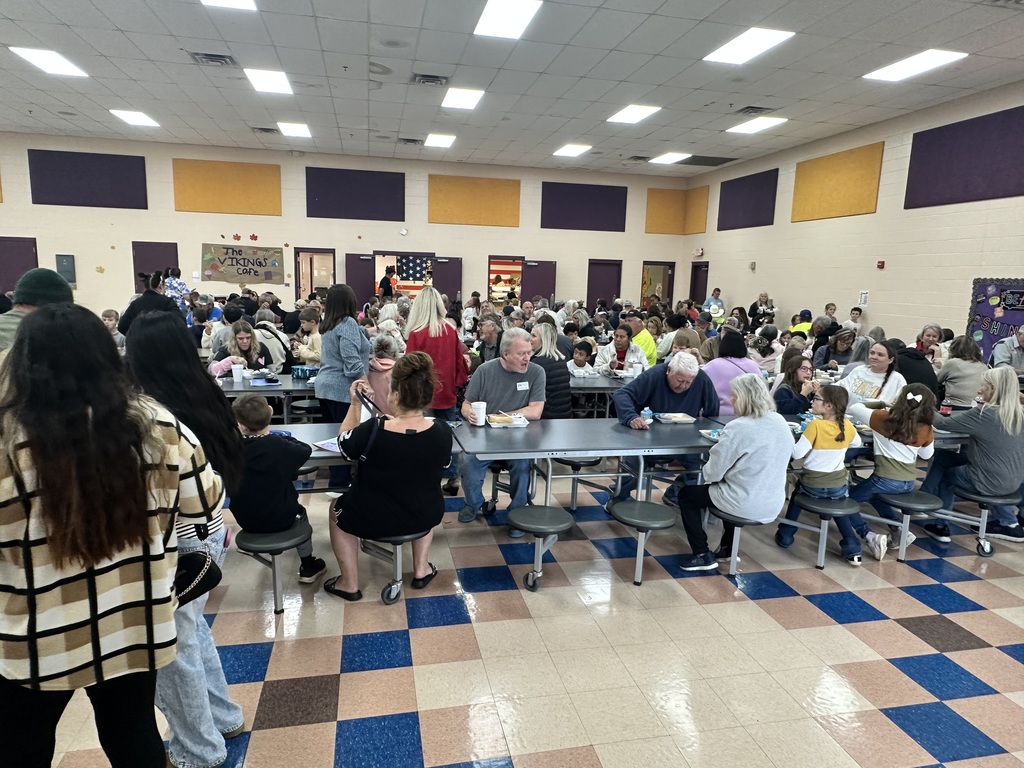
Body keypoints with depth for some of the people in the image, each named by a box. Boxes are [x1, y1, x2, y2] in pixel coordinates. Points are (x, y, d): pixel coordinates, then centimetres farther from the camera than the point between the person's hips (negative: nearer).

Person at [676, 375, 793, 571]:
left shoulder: (738, 427, -22)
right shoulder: (781, 423, 0)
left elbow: (713, 473, -17)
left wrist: (707, 471, 5)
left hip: (746, 505, -7)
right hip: (773, 505, 8)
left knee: (686, 494, 14)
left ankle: (702, 555, 14)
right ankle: (727, 548, 40)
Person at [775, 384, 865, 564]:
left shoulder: (815, 425, -22)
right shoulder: (847, 426, -5)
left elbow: (797, 453, -22)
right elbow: (857, 443, 16)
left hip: (813, 486, -3)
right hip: (839, 486, 4)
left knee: (797, 493, 27)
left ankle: (785, 535, 31)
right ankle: (852, 549, 19)